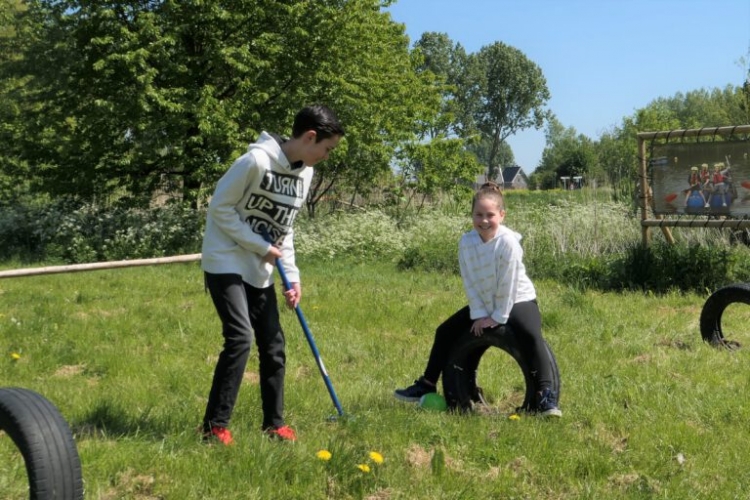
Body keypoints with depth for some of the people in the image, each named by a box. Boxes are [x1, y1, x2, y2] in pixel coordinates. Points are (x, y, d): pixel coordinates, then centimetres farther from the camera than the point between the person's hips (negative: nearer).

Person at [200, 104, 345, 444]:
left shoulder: (305, 174, 5)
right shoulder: (256, 161, -20)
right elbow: (219, 207, -17)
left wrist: (292, 275, 2)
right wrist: (262, 247, -16)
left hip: (259, 270, 8)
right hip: (226, 262, -8)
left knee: (273, 343, 6)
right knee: (241, 337, -17)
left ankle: (274, 422, 19)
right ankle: (215, 425, -7)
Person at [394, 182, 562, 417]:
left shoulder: (508, 242, -25)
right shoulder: (466, 242, -9)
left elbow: (508, 284, -22)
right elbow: (469, 282, -6)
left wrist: (499, 317, -19)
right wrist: (479, 314, -12)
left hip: (518, 301, -6)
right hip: (483, 304, 6)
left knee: (531, 335, -34)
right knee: (445, 332, 6)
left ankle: (545, 396, -32)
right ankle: (427, 385, 20)